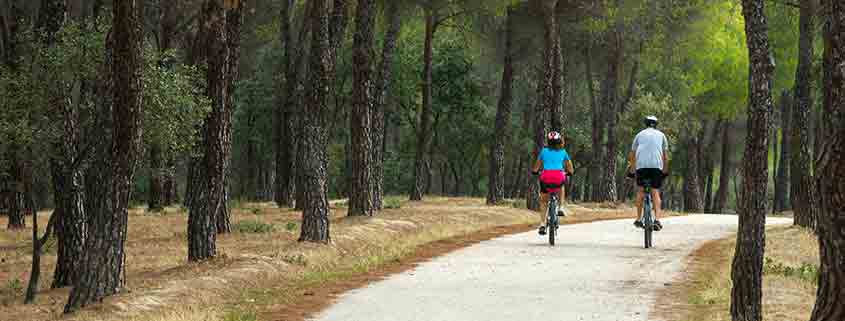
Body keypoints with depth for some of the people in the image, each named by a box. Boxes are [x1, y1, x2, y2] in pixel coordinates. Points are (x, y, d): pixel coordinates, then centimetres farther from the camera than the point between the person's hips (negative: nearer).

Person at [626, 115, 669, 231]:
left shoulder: (640, 135, 21)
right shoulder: (661, 135, 20)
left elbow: (632, 154, 18)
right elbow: (665, 155, 13)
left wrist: (631, 169, 24)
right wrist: (665, 170, 19)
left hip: (641, 165, 0)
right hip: (657, 165, 0)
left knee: (641, 190, 15)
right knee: (655, 192, 2)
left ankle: (639, 219, 12)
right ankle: (657, 219, -14)